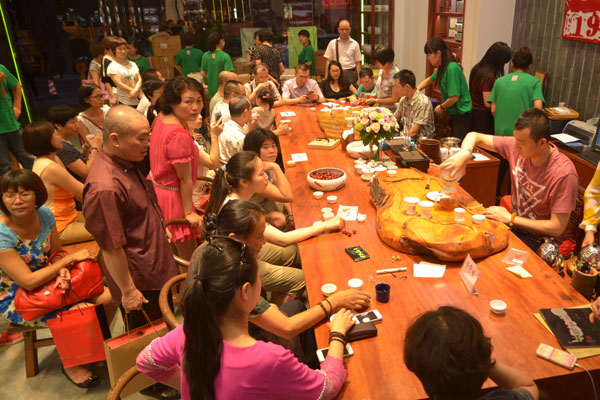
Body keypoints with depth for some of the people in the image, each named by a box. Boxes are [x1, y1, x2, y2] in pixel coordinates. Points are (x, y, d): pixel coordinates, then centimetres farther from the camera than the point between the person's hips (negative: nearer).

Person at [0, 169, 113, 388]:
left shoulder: (44, 214, -9)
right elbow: (27, 282, -26)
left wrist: (62, 270, -20)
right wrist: (71, 258, -24)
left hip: (50, 283, 6)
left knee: (107, 298, -12)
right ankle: (71, 364, 4)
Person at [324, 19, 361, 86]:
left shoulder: (355, 44, 5)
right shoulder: (332, 43, 6)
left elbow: (357, 63, 5)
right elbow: (328, 61, 7)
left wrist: (358, 79, -1)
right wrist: (326, 77, 0)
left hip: (351, 73, 0)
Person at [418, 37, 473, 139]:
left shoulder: (452, 68, -20)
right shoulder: (442, 68, 9)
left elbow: (454, 98, -22)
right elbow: (430, 80, 29)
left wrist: (441, 107, -5)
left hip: (462, 115, -9)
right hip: (453, 114, 9)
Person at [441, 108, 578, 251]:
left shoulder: (563, 173, -25)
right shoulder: (517, 146, -9)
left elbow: (557, 229, -23)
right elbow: (474, 136, 0)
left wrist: (510, 218, -19)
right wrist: (464, 153, -23)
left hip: (539, 241, -6)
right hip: (514, 224, 6)